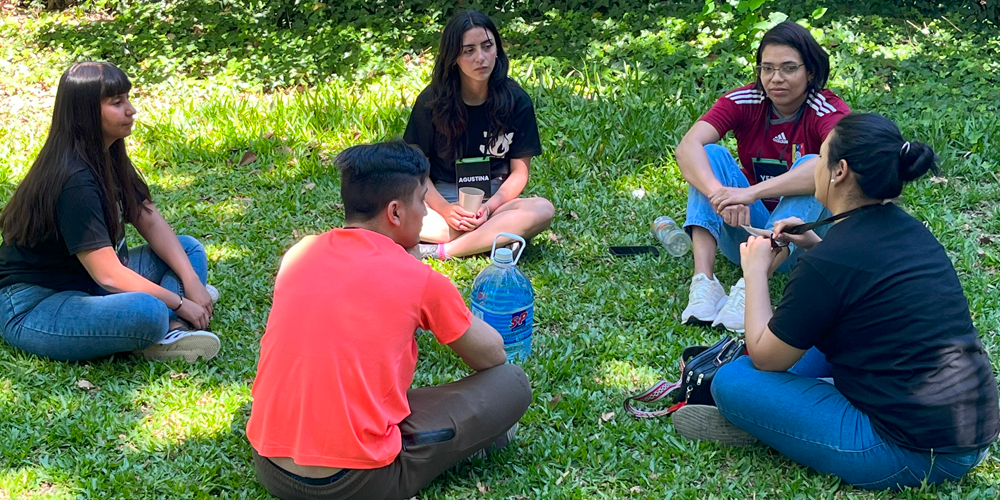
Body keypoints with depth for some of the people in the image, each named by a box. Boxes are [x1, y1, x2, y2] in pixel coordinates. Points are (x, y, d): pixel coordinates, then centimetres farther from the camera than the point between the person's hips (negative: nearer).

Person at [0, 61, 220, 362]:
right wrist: (180, 303, -17)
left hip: (85, 284, 11)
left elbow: (151, 222, 7)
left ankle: (170, 333, -19)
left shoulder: (108, 156, 4)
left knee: (190, 249, 4)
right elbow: (108, 275, -26)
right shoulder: (74, 180, -25)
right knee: (147, 312, -39)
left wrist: (192, 281, -6)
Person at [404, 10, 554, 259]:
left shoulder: (516, 101, -2)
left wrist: (490, 206, -18)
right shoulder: (431, 101, -4)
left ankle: (440, 251, -28)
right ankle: (498, 236, -26)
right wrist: (445, 209, -20)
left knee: (543, 210, -32)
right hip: (441, 200, -1)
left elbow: (519, 172, 1)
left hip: (496, 201, 1)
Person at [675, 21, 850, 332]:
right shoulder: (744, 102, -7)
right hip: (747, 228, 2)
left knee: (812, 165, -28)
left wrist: (750, 193, -45)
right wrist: (719, 194, -44)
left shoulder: (830, 111, -15)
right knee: (712, 153, -18)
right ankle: (703, 282, -34)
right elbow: (688, 147, -23)